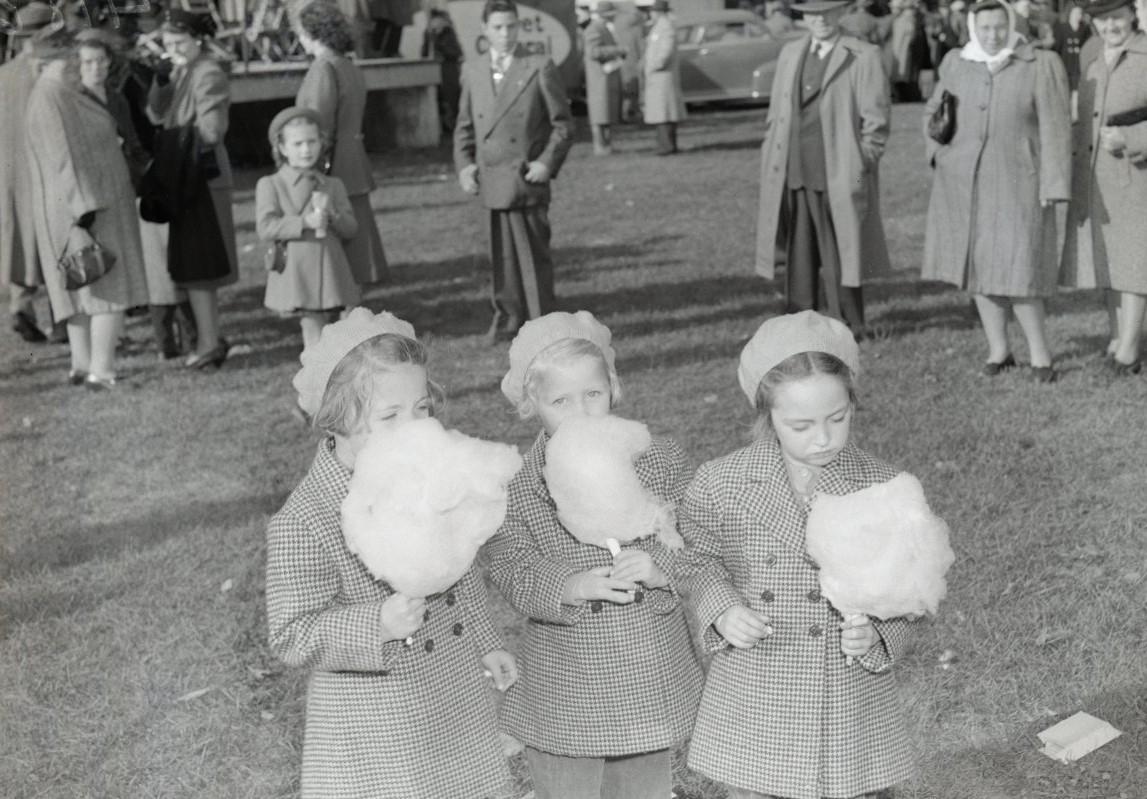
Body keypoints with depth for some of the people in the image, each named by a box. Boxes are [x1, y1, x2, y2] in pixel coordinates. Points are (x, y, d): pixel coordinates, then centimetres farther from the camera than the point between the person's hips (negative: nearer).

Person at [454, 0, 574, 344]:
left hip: (528, 181, -3)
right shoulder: (473, 71, 11)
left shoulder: (540, 68, -1)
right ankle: (508, 317, 22)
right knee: (501, 254, 8)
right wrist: (464, 164, 4)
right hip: (492, 182, 3)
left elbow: (563, 124, 1)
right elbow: (464, 126, 18)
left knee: (534, 255, 1)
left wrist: (548, 162, -10)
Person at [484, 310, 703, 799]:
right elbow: (509, 569, -12)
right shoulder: (517, 486, -8)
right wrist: (569, 586, -28)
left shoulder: (660, 460, -5)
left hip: (651, 681, 1)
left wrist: (658, 569, -25)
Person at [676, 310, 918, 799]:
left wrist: (875, 634, -20)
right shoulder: (720, 483, -8)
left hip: (851, 711, 0)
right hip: (753, 711, 1)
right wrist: (722, 609, -11)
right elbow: (696, 557, 7)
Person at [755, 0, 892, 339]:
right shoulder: (790, 54, 15)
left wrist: (860, 169, -9)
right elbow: (775, 115, 17)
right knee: (799, 256, 8)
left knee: (839, 257, 2)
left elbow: (875, 122, -3)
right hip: (793, 176, 4)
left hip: (839, 177, -4)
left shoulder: (863, 57, -1)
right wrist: (771, 165, 9)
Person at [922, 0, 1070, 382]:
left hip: (1015, 181, -4)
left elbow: (1054, 129, -8)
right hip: (965, 180, 4)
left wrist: (1052, 186, -12)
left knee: (1017, 267, -7)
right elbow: (933, 112, 17)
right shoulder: (957, 64, 4)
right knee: (979, 262, 7)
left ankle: (1039, 351, 9)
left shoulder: (1041, 66, -7)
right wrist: (939, 154, 2)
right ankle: (999, 349, 19)